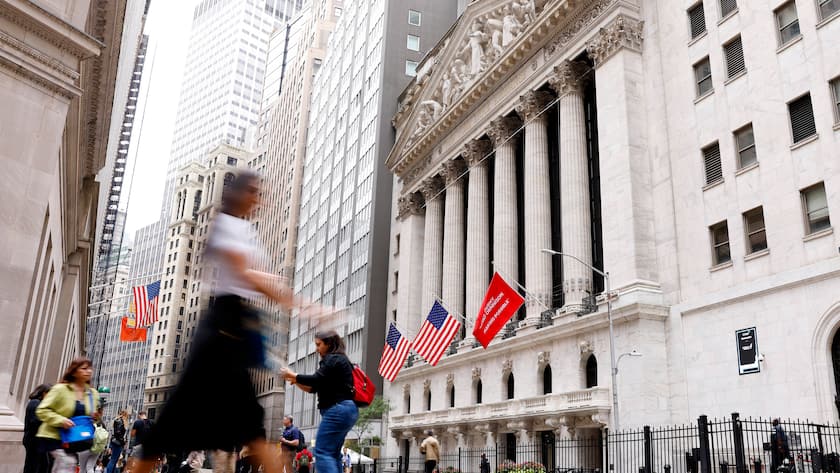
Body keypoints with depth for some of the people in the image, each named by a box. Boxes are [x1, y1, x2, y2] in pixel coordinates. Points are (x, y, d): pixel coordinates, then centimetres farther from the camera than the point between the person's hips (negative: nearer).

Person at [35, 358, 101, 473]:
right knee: (68, 462, -24)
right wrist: (61, 420, -26)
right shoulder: (60, 389, -10)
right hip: (53, 436, -6)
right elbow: (42, 410, -12)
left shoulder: (93, 394, 6)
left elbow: (91, 414, 18)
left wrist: (95, 417, -7)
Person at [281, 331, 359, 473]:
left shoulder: (333, 359, -5)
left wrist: (292, 375, -4)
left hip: (338, 409, -10)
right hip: (345, 410, 10)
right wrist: (296, 381, 10)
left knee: (322, 452, -14)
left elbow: (316, 380, -16)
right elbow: (315, 388, 22)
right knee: (333, 454, 9)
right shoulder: (339, 360, 25)